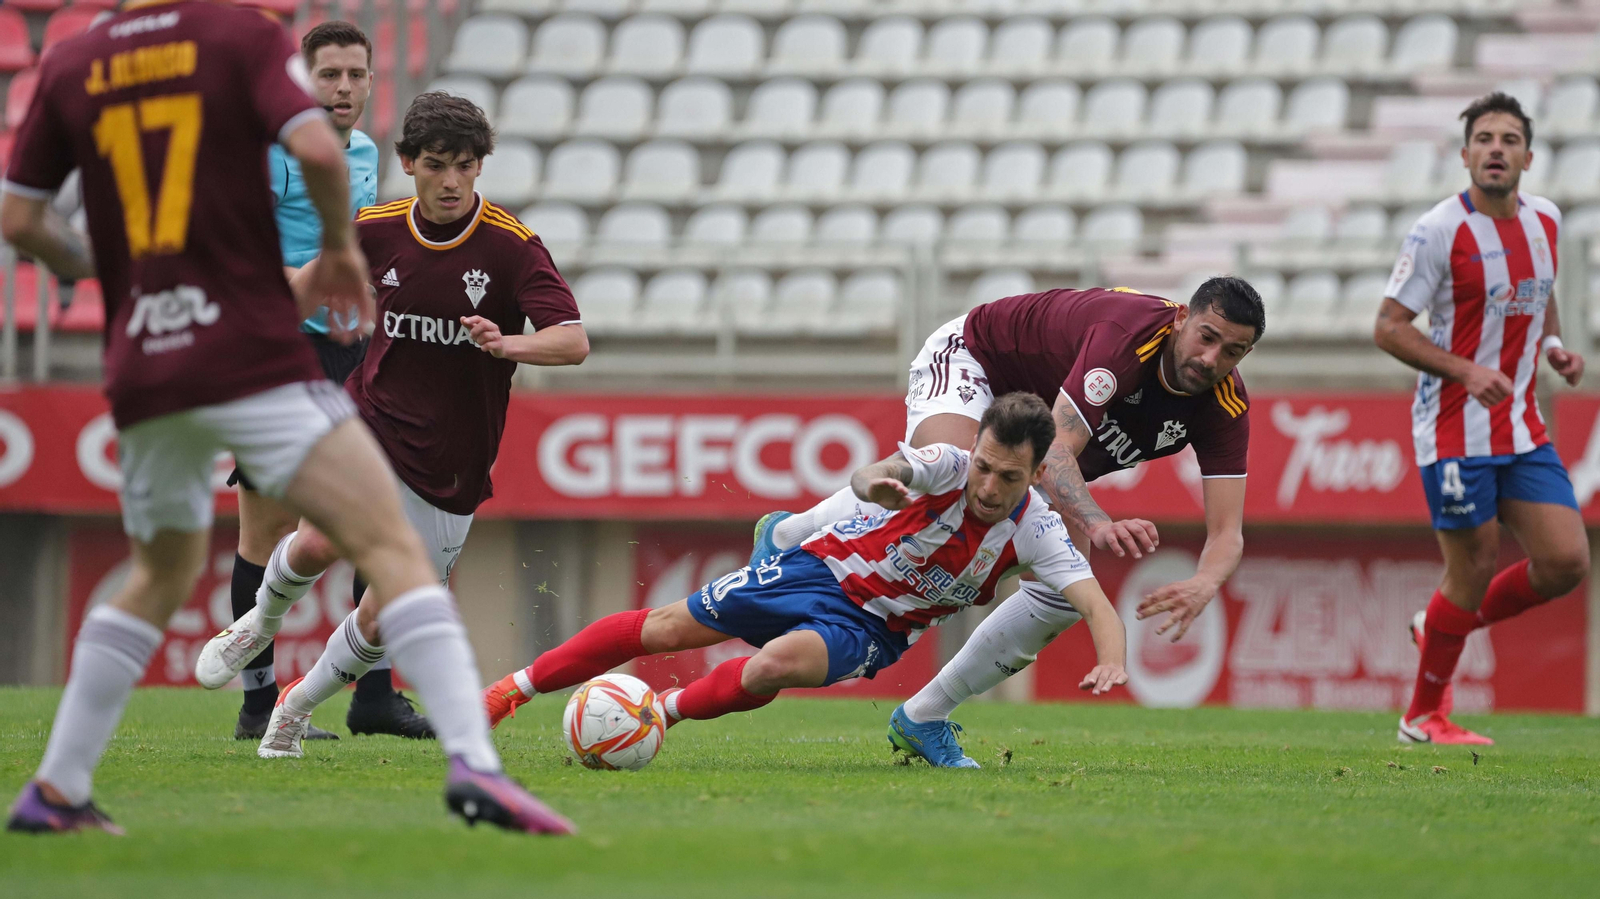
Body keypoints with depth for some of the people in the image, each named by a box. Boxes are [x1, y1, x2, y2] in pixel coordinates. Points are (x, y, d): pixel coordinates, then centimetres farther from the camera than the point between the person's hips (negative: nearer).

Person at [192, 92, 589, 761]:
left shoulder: (512, 247, -12)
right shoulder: (376, 230, -3)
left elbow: (574, 342, -21)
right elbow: (315, 276, 18)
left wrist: (508, 344, -40)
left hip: (450, 468, -1)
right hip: (371, 425, 1)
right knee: (319, 546, -26)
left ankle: (298, 706, 27)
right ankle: (262, 622, 9)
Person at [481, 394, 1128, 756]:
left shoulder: (1036, 533, -20)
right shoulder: (949, 466, -24)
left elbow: (1094, 604, -29)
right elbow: (875, 473, -43)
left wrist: (1110, 662, -51)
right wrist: (878, 482, -69)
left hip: (870, 628, 0)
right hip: (824, 566, 0)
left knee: (778, 664, -31)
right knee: (669, 627, 0)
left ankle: (664, 712, -4)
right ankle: (514, 689, 16)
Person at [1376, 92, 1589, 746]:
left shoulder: (1545, 221, 7)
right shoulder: (1440, 231, -13)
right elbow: (1388, 327, -12)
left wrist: (1554, 345, 5)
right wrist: (1467, 371, -22)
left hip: (1523, 432, 6)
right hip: (1455, 430, -6)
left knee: (1566, 562, -2)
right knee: (1474, 571, -4)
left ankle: (1442, 627, 22)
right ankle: (1423, 715, 15)